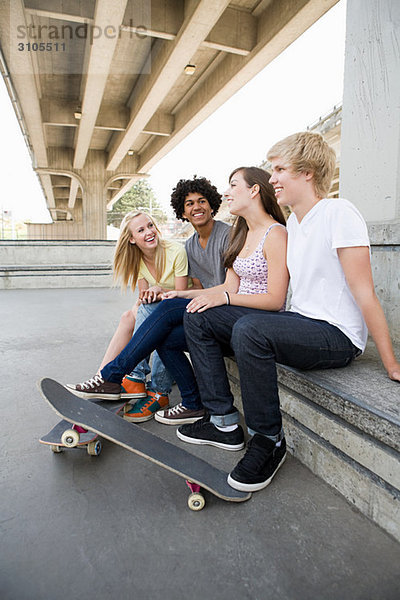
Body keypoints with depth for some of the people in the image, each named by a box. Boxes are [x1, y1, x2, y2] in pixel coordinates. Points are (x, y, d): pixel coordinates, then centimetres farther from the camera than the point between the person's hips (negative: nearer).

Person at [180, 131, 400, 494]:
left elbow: (364, 293, -15)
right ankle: (224, 421, 4)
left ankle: (269, 441, -13)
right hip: (299, 324, 8)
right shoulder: (292, 223, 14)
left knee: (250, 329, -36)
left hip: (338, 337, -8)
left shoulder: (338, 212, -11)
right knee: (198, 317, 0)